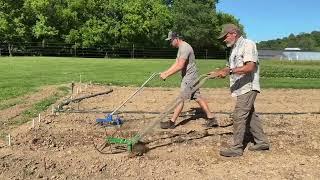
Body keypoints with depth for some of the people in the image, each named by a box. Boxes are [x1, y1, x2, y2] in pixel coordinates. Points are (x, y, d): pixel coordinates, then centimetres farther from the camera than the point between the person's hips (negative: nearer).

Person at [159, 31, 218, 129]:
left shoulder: (185, 47, -18)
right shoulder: (181, 48, 16)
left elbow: (180, 66, -26)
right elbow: (176, 64, 17)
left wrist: (167, 75, -22)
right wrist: (165, 72, 8)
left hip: (189, 76, -10)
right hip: (190, 76, 10)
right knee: (197, 97, 10)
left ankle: (172, 122, 0)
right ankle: (211, 118, 15)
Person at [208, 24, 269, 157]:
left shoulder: (248, 44, -11)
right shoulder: (234, 48, 18)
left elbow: (250, 67, -24)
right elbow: (230, 67, 21)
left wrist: (229, 71, -31)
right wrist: (218, 72, 4)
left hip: (248, 87, -10)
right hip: (242, 88, 10)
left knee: (239, 116, -9)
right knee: (250, 115, 15)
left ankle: (237, 148, -1)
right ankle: (262, 142, 28)